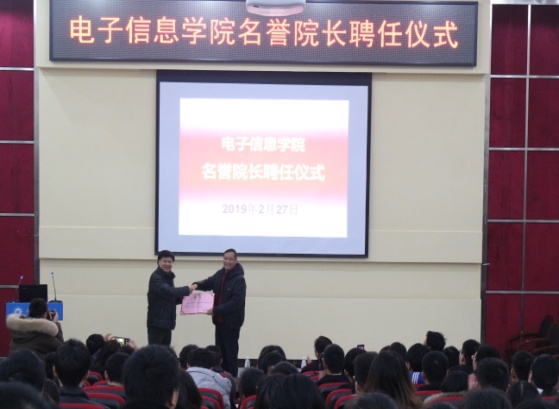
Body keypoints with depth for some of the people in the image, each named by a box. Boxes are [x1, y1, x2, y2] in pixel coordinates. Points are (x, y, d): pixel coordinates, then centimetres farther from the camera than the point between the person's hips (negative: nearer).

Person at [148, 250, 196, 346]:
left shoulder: (169, 277, 15)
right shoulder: (155, 277, -11)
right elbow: (167, 291, -25)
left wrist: (181, 299, 2)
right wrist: (186, 290, -15)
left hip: (167, 322, 8)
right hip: (157, 322, -8)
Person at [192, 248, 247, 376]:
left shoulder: (239, 280, -16)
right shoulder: (220, 274, 7)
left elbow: (236, 302, -22)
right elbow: (209, 283, 23)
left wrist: (216, 310, -25)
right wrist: (197, 285, -1)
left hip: (232, 322, -8)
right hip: (219, 321, 8)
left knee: (231, 354, -4)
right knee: (220, 353, 13)